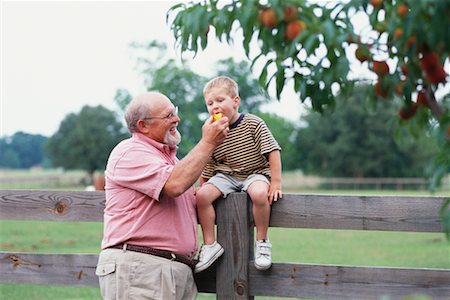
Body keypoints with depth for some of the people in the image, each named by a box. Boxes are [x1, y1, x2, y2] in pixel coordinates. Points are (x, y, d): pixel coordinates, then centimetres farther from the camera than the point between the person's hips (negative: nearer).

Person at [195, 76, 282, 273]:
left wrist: (276, 182, -17)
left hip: (256, 173, -3)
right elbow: (207, 168, 7)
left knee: (259, 193, -37)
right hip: (227, 175, 3)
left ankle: (262, 241, -16)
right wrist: (202, 188, 1)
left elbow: (272, 151, -12)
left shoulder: (253, 124, -13)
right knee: (202, 196, -22)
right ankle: (210, 244, -8)